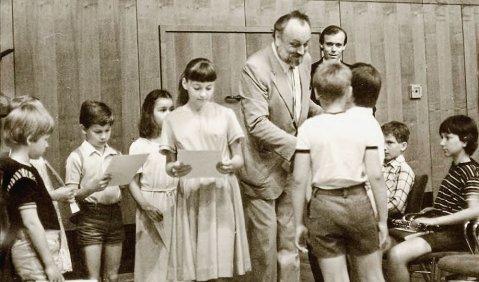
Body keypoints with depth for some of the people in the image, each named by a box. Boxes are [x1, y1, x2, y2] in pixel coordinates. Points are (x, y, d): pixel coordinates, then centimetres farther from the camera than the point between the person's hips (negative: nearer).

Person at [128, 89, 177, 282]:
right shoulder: (139, 146, -2)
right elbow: (133, 181, -3)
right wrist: (145, 205, -15)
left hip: (175, 203, 3)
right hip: (152, 205, -2)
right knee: (153, 257, 4)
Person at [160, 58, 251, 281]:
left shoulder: (226, 115, 2)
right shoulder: (173, 120, 3)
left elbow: (239, 158, 5)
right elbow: (169, 164, 7)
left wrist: (230, 165, -17)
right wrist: (174, 169, -16)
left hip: (222, 193, 0)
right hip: (190, 195, 1)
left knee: (221, 263, -3)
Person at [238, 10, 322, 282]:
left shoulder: (305, 61, 1)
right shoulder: (256, 67, -20)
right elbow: (257, 123, -26)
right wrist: (296, 146, -33)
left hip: (293, 167, 6)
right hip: (263, 168, -6)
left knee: (290, 242, 12)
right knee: (265, 242, 6)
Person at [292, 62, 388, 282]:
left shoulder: (308, 128, -4)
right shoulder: (365, 126, -3)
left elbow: (299, 180, -6)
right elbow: (376, 177, -5)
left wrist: (299, 223, 3)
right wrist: (382, 220, 4)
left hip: (323, 206, 0)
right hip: (357, 202, 1)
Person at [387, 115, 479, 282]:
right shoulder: (455, 166, 15)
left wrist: (433, 220, -28)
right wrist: (434, 209, 12)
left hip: (454, 234, -10)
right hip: (440, 229, 10)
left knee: (397, 254, -29)